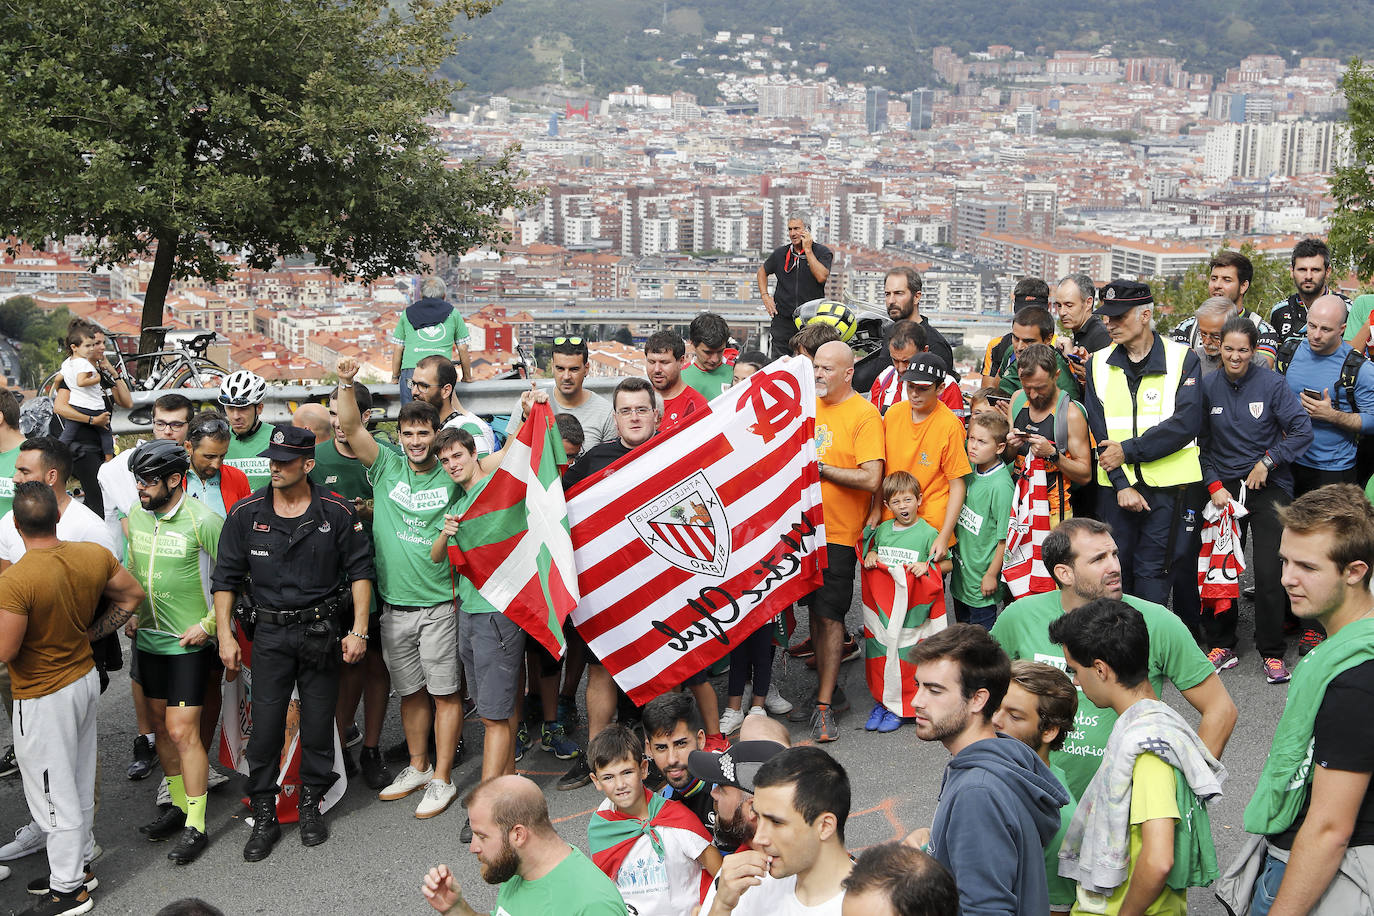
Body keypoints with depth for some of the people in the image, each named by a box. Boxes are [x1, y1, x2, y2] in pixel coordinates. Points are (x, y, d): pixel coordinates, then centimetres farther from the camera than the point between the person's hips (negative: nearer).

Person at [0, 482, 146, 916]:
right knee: (79, 782, 22)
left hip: (43, 698, -7)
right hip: (86, 679, 7)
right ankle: (80, 862, 37)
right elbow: (133, 595, 6)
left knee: (54, 793, 8)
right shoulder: (95, 555, -8)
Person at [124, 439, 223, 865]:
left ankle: (195, 825, 3)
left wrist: (208, 624, -15)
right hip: (148, 638, 7)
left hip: (189, 643, -7)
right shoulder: (136, 516, 4)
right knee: (161, 724, 15)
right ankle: (179, 805, 31)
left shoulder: (203, 521, -17)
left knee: (182, 730, -7)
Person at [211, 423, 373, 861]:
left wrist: (358, 631, -5)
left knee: (319, 722, 6)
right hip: (270, 632, 0)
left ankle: (311, 805, 24)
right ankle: (264, 817, 11)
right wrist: (225, 635, -2)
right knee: (265, 723, -1)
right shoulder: (245, 513, -1)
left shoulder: (336, 512, -4)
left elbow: (360, 570, 1)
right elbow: (226, 577, 4)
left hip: (322, 631, 0)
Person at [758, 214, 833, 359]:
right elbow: (762, 271, 25)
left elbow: (821, 277, -19)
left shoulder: (822, 252, -1)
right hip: (783, 319, 3)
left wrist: (807, 250, -14)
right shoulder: (780, 253, 8)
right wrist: (765, 296, 10)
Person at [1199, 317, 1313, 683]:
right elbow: (1200, 445, 6)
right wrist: (1213, 485, -4)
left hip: (1268, 485, -2)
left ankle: (1272, 653, 7)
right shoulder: (1207, 386, 1)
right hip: (1224, 486, 2)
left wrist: (1268, 462, -12)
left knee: (1269, 572, -7)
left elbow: (1302, 429, -6)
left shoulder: (1271, 383, -5)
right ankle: (1222, 646, 19)